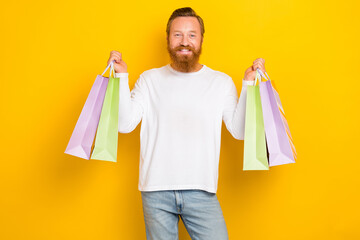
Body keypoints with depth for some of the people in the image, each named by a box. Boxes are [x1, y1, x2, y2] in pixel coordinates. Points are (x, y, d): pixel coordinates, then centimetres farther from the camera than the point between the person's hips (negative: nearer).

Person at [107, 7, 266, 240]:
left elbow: (239, 131, 0)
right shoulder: (150, 79, 7)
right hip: (156, 190, 0)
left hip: (201, 190, 0)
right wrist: (122, 76, -6)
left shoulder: (221, 81, 7)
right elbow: (125, 124, -2)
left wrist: (249, 84, -6)